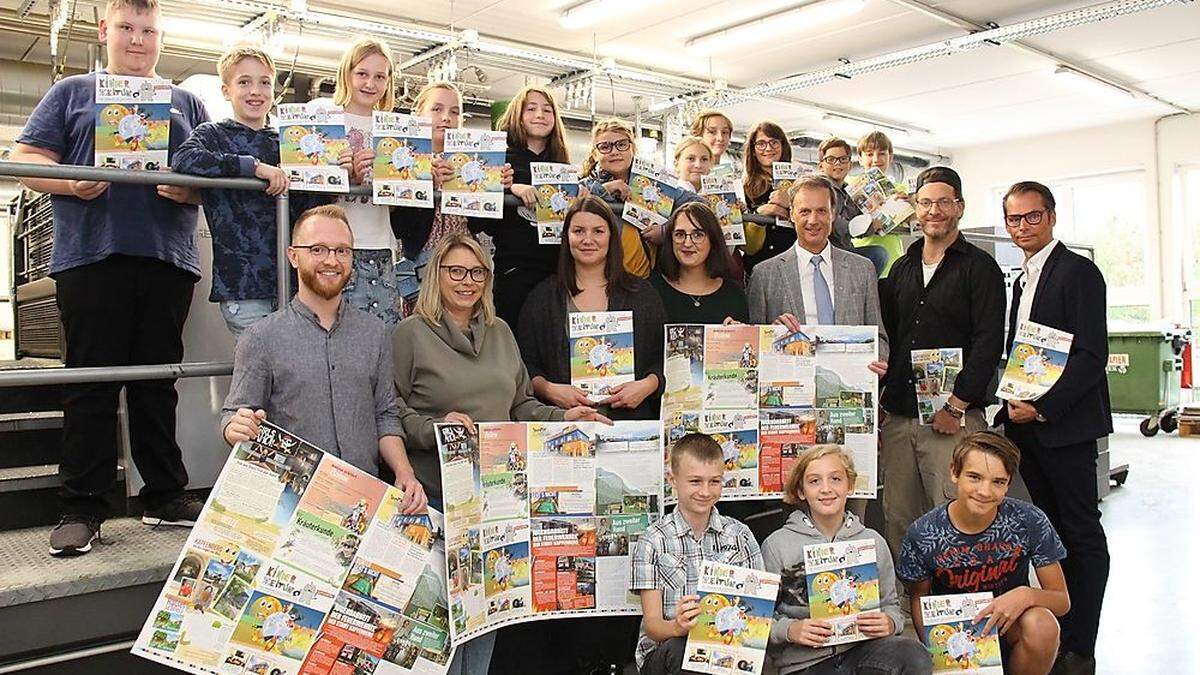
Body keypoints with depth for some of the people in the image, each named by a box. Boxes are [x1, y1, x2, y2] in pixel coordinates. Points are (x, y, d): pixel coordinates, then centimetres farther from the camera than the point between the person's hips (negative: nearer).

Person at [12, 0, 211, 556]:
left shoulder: (186, 103, 21)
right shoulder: (73, 92, 15)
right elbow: (27, 158, 8)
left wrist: (190, 189, -7)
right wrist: (71, 184, -12)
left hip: (169, 257, 2)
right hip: (90, 255, -2)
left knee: (158, 382, 6)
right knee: (90, 384, -1)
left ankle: (165, 495, 14)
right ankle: (82, 508, 4)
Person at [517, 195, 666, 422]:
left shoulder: (642, 294, 12)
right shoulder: (543, 296, 11)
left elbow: (665, 360, 11)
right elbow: (526, 365, 9)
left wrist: (647, 385, -6)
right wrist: (550, 390, -8)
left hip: (629, 418, 1)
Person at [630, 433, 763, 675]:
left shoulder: (740, 535, 9)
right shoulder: (653, 541, 0)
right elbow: (652, 625, -4)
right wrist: (677, 627, -27)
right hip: (663, 653, -2)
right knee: (678, 648, -34)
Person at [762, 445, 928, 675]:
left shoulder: (873, 542, 10)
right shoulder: (776, 545, 1)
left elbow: (891, 605, 17)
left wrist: (889, 623, -6)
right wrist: (789, 630, -15)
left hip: (861, 647, 3)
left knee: (911, 652, -28)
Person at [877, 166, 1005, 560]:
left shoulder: (980, 268, 0)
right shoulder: (901, 268, 16)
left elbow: (989, 343, -8)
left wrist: (956, 407, -13)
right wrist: (880, 401, 9)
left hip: (954, 419, -5)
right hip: (897, 416, 5)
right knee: (897, 519, 7)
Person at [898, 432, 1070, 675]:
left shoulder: (1030, 522, -14)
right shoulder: (922, 534, -15)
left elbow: (1062, 601, -7)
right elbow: (919, 599, 1)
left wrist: (1026, 595, -29)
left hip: (1009, 629, 1)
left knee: (1041, 624, -31)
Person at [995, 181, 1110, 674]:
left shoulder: (1077, 271, -9)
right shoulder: (1024, 279, 17)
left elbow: (1092, 355, -16)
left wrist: (1043, 408, -18)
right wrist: (1013, 406, 8)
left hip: (1065, 425, -8)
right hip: (1027, 425, 8)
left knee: (1081, 534, 1)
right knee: (1049, 532, 13)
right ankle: (1054, 634, 21)